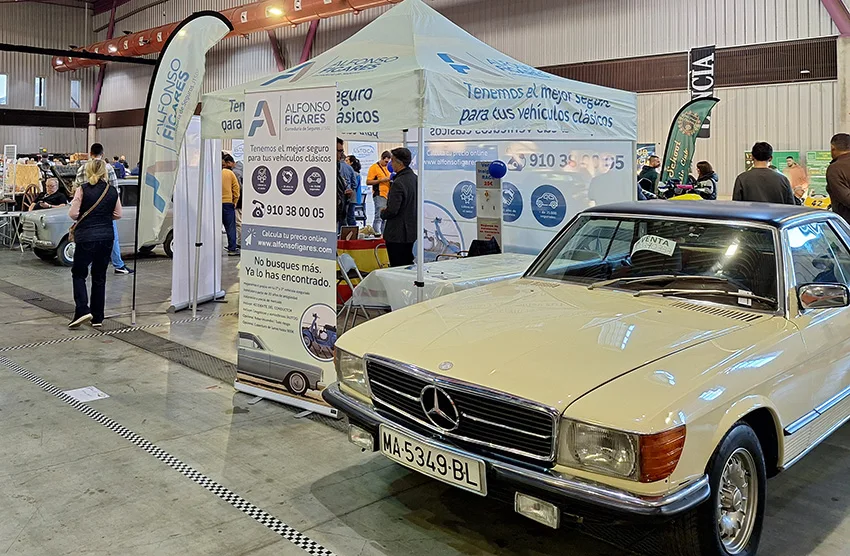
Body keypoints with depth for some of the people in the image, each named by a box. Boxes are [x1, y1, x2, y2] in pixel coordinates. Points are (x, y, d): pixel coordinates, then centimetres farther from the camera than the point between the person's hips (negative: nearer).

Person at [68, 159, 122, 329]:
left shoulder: (83, 189, -8)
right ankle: (97, 318, 14)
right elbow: (118, 214, 8)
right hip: (107, 237, 4)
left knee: (79, 273, 12)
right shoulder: (112, 191, 2)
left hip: (86, 237, -3)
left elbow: (73, 214, -9)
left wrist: (81, 218, 11)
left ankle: (82, 310, -6)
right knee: (99, 276, 12)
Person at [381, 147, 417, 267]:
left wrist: (383, 213, -1)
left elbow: (392, 210, -23)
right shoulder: (415, 178, 7)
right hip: (411, 231, 9)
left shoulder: (398, 183, -21)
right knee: (408, 265, 17)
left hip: (397, 234, -9)